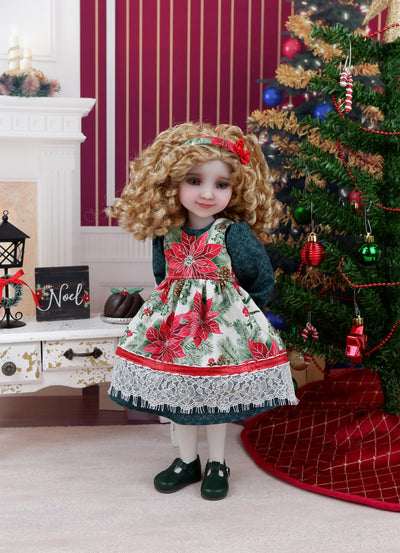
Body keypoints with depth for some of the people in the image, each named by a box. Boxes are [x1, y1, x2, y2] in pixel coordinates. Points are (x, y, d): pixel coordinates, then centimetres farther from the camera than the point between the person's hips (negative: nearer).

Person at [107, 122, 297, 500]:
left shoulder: (236, 233, -14)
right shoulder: (165, 233, -3)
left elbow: (262, 282, -5)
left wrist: (238, 310, -1)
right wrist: (177, 304, 8)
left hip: (224, 323, -4)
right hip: (175, 322, 4)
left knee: (216, 396, 7)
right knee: (178, 394, 12)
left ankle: (217, 463, 28)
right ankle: (187, 460, 32)